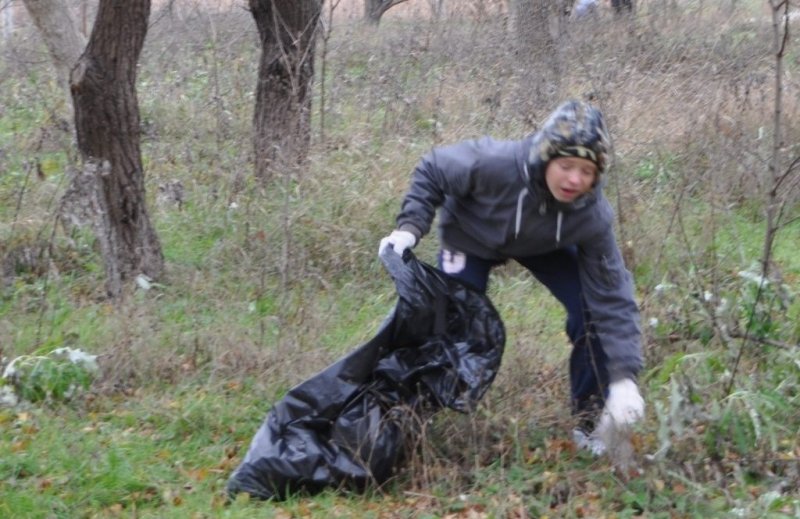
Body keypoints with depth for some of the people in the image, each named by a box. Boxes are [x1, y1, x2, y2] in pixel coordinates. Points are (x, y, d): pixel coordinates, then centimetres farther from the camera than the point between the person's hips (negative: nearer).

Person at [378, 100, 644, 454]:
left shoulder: (592, 216, -35)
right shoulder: (494, 163, -43)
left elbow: (612, 297, -32)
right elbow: (432, 172, -22)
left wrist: (623, 378, -39)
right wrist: (410, 227, -34)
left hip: (543, 246, 1)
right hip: (472, 238, -1)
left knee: (591, 310, -15)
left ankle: (590, 422, 3)